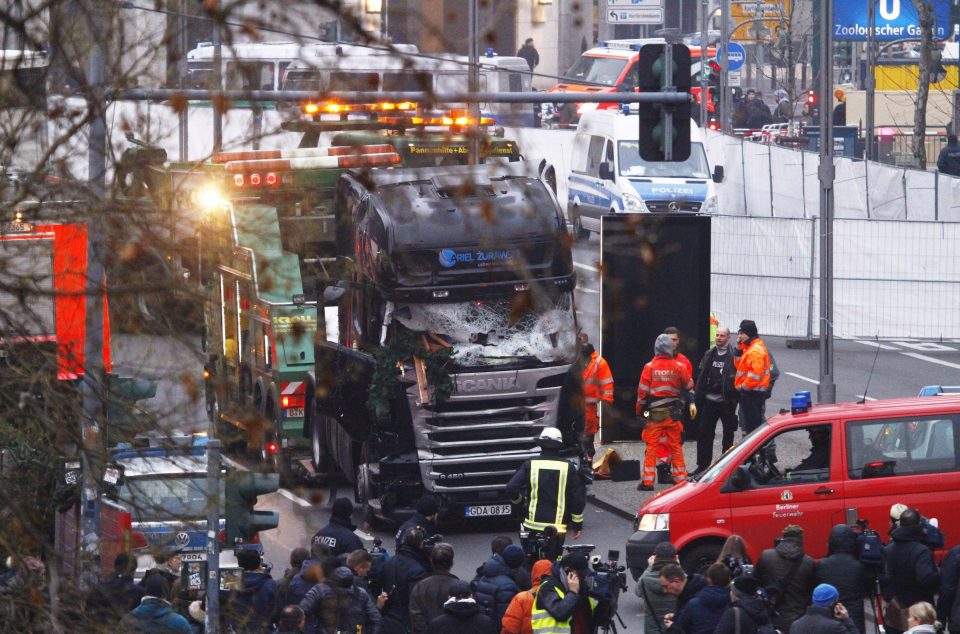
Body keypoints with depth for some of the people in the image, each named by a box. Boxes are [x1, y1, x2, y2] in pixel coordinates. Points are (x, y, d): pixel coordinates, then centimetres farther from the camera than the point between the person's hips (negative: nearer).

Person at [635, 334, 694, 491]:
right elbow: (689, 387, 9)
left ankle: (647, 481, 1)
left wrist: (640, 410, 8)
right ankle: (680, 479, 12)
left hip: (654, 413, -2)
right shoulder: (679, 367, -2)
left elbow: (642, 391, -4)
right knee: (675, 446, 11)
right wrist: (691, 403, 21)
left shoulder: (649, 367, -7)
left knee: (651, 446, 3)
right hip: (673, 412, 2)